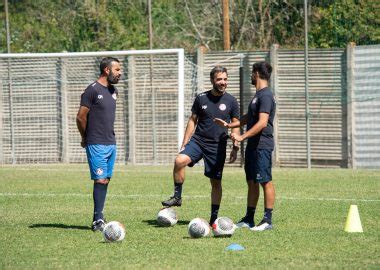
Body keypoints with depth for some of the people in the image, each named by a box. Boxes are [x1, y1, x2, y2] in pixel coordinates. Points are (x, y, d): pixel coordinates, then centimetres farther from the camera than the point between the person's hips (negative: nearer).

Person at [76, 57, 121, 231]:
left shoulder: (113, 91, 13)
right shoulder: (92, 90, -12)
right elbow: (80, 117, -8)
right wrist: (86, 139, 4)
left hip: (111, 143, 8)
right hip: (97, 145, -8)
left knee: (105, 180, 7)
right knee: (100, 180, -11)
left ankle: (98, 219, 12)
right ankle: (98, 220, -10)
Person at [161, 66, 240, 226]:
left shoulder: (231, 101, 1)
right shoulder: (201, 98, 3)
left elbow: (235, 125, 7)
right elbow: (192, 120, 10)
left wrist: (235, 148, -1)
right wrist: (184, 143, 5)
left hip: (218, 146, 0)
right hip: (198, 140, 1)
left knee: (216, 182, 2)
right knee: (179, 161, -26)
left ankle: (214, 217, 14)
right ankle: (177, 197, -11)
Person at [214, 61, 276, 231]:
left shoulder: (265, 95, -15)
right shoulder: (258, 94, 16)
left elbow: (262, 122, -24)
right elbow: (249, 118, 29)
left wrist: (242, 137, -26)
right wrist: (229, 125, 32)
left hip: (262, 145, -10)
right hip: (253, 146, 10)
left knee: (265, 181, -6)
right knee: (251, 182, 12)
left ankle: (267, 220, -4)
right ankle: (249, 219, 17)